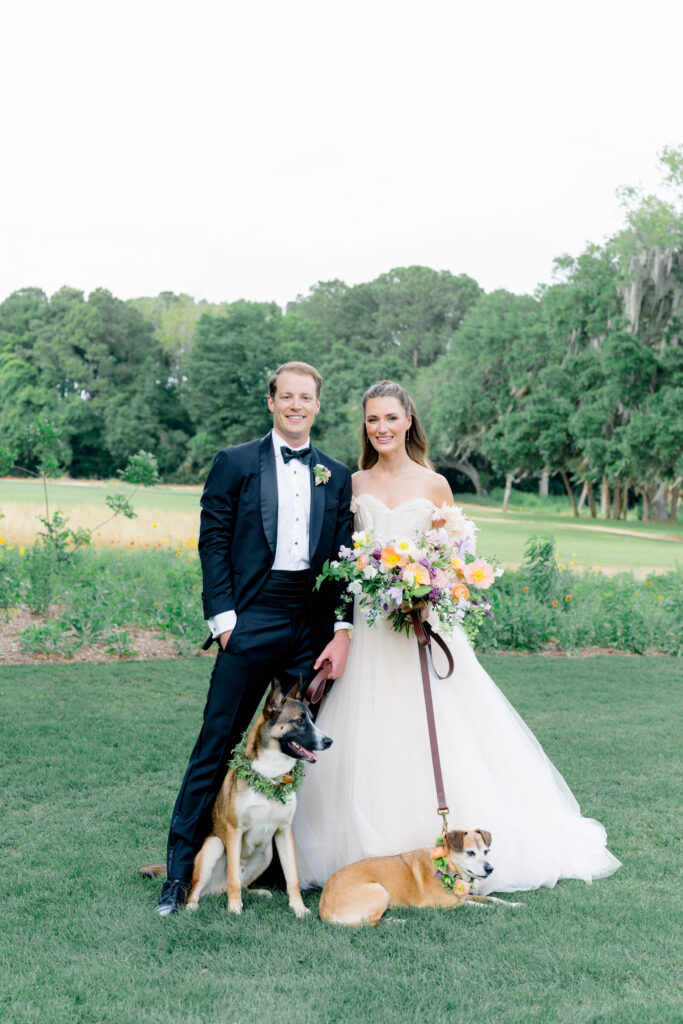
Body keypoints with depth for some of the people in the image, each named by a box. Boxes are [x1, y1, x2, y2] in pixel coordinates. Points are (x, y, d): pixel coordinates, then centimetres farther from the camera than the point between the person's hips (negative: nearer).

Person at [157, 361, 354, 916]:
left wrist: (343, 630, 1)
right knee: (216, 744, -1)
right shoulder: (235, 463, 4)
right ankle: (180, 868, 7)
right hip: (253, 620, -3)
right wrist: (223, 617, -8)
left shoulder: (336, 475, 12)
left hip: (315, 626, 3)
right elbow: (213, 541, 0)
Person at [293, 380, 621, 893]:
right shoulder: (353, 484, 8)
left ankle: (438, 848, 11)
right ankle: (368, 852, 11)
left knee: (432, 734, -1)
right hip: (367, 624, 1)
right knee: (368, 738, 0)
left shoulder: (434, 485, 4)